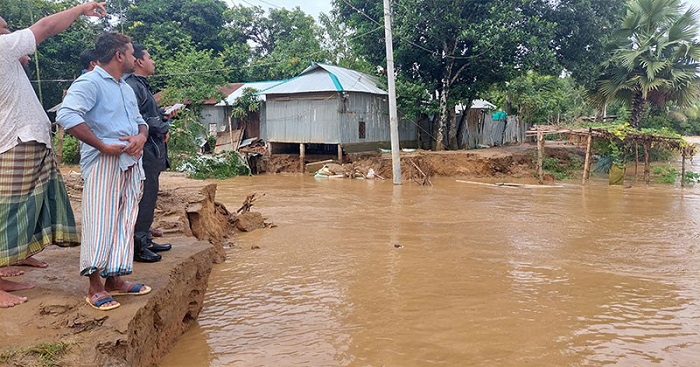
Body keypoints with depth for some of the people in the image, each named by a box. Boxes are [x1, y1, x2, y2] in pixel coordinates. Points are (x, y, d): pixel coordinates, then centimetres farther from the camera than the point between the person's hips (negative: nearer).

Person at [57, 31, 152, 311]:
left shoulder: (126, 88, 21)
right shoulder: (89, 82, -8)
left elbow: (139, 120, 26)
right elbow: (66, 116, -21)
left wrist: (141, 136, 2)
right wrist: (102, 146, -20)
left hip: (131, 162, 9)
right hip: (103, 163, -8)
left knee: (124, 222, 10)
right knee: (100, 223, -6)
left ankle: (114, 279, 19)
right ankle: (95, 287, 3)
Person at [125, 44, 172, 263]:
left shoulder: (141, 85, 20)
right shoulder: (132, 86, -13)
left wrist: (163, 116, 6)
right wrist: (161, 127, -13)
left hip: (152, 149, 11)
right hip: (144, 150, -11)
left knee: (148, 196, 15)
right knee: (145, 197, -7)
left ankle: (145, 240, 25)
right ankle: (137, 245, -1)